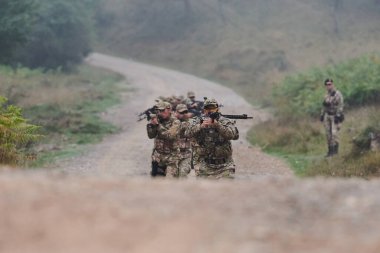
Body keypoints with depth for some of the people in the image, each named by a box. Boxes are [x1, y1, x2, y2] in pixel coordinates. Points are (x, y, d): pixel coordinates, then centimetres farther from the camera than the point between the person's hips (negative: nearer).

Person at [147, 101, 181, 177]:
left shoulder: (175, 122, -10)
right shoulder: (158, 120, 5)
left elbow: (170, 135, -24)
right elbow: (151, 135, 3)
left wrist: (158, 125, -24)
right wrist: (151, 124, -13)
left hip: (171, 157, -5)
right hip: (158, 156, 5)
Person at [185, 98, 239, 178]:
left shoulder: (226, 122, 1)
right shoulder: (198, 121, 6)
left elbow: (234, 135, -17)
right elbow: (188, 133, -12)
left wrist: (218, 125, -30)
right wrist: (201, 126, -30)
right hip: (206, 165, 1)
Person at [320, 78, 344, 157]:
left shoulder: (338, 94, -11)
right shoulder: (327, 95, 11)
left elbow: (340, 106, -16)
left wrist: (338, 116, -22)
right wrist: (322, 115, 12)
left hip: (335, 116, -7)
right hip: (327, 115, 7)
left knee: (334, 133, -16)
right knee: (328, 133, 4)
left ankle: (335, 149, -7)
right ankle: (330, 151, 9)